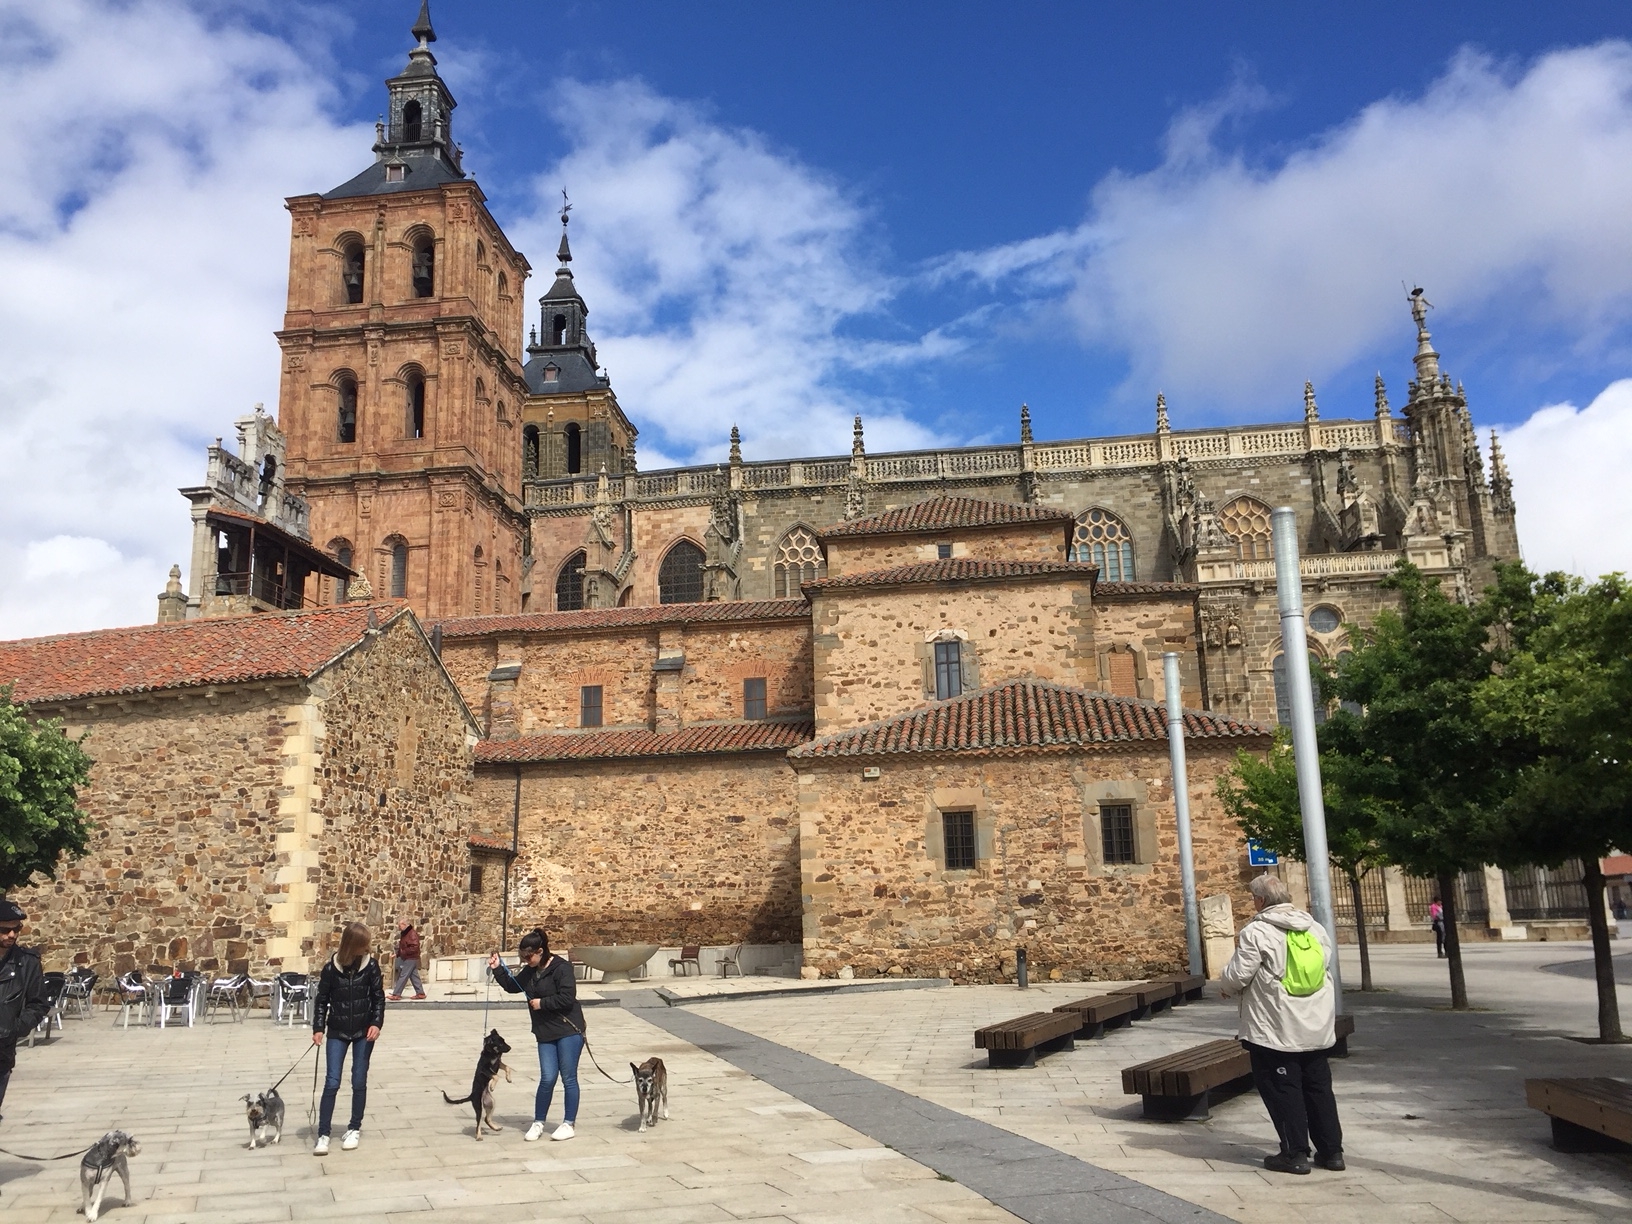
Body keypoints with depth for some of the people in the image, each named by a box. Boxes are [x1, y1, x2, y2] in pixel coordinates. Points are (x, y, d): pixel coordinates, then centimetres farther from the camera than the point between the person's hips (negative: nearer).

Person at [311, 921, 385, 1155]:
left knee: (359, 1081, 6)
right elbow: (322, 1000, 0)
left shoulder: (370, 965, -6)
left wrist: (376, 1023, -12)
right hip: (337, 1032, -1)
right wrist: (318, 1028, -8)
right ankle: (323, 1134, 2)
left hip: (364, 1031, 1)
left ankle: (355, 1129, 19)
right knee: (332, 1082, -4)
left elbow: (378, 997, -1)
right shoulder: (331, 968, -8)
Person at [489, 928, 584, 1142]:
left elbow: (567, 998, -23)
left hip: (569, 1030, -6)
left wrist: (542, 1003, -14)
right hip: (545, 1033, 6)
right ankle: (538, 1123, 17)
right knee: (547, 1079, 3)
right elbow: (512, 986, 22)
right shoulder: (530, 971, 8)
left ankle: (569, 1124, 11)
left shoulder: (561, 968, -16)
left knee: (568, 1078, 1)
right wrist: (498, 970, 9)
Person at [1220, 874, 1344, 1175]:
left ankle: (1295, 1153, 7)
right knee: (1319, 1087, 16)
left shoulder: (1257, 932, -15)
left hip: (1275, 1030, -6)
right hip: (1317, 1027, 7)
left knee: (1282, 1089, 4)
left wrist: (1227, 988, 9)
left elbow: (1237, 976, -15)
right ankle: (1331, 1151, 20)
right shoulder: (1315, 928, 7)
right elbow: (1324, 968, 16)